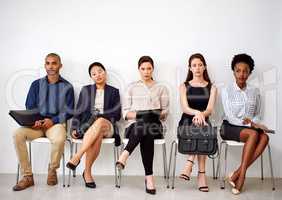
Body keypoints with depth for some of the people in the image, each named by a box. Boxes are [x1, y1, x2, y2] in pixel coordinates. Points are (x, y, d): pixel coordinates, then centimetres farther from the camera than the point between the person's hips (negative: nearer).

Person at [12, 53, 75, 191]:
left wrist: (53, 120, -14)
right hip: (37, 123, 3)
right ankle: (27, 176, -17)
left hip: (56, 123, -2)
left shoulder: (67, 87, 6)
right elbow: (29, 107, 11)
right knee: (18, 134, -27)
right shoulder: (36, 84, 13)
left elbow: (69, 111, 2)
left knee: (59, 139, -36)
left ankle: (52, 170, -5)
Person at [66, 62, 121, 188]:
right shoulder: (86, 90, 20)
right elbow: (79, 111, 14)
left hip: (107, 126, 0)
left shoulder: (114, 91, 16)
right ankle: (87, 173, -31)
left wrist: (100, 115, -10)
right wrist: (74, 128, -2)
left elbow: (117, 114, 6)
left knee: (100, 122, -39)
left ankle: (77, 157, -38)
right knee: (97, 135, -37)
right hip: (87, 125, 0)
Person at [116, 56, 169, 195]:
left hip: (154, 125, 1)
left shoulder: (161, 88, 19)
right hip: (135, 125, 0)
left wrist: (158, 114, -12)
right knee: (144, 130, -39)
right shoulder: (132, 87, 19)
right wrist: (137, 114, -10)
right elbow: (125, 112, 10)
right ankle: (149, 177, -42)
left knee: (145, 128, -39)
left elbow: (165, 112, 12)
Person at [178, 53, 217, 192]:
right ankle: (201, 174, -32)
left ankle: (189, 164, -33)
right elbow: (184, 108, -7)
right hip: (186, 122, 0)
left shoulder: (211, 88, 10)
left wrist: (201, 115, -29)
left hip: (203, 122, 1)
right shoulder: (184, 86, 10)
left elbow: (210, 109, -5)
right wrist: (197, 112, -29)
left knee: (200, 128, -34)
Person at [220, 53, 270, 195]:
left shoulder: (255, 91, 6)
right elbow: (230, 118, -12)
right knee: (253, 134, -32)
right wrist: (252, 125, -20)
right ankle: (242, 175, -23)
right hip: (230, 127, -4)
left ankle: (237, 173, -25)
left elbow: (257, 115, 13)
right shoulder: (227, 90, -6)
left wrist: (252, 122, -10)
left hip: (249, 127, 4)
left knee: (264, 137, -28)